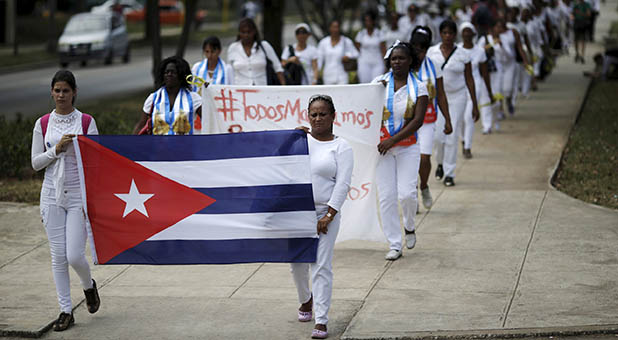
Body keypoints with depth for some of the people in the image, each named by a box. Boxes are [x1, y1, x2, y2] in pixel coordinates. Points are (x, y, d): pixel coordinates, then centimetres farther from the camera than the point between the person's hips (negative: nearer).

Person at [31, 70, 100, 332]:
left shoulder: (86, 122, -2)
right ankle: (66, 311, 10)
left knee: (75, 255, -8)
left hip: (79, 195, -2)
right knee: (58, 256, 1)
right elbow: (35, 163, 5)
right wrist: (56, 149, -13)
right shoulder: (43, 124, 5)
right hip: (52, 195, 2)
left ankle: (89, 285, 26)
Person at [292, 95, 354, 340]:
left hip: (324, 215, -4)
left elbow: (343, 184, -7)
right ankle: (306, 299, 44)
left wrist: (329, 215, -15)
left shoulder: (340, 147, 0)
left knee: (321, 267, -7)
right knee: (298, 263, 14)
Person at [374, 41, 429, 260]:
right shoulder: (379, 82, 4)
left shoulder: (418, 88, 0)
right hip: (382, 146, 1)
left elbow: (418, 120, -8)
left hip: (408, 147, -1)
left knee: (406, 193, -11)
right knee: (386, 197, -3)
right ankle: (394, 245, 6)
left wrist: (393, 141, -16)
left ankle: (409, 226, 21)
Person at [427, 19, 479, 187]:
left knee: (452, 136, -3)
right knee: (438, 135, -6)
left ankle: (449, 174, 6)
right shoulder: (432, 52, 0)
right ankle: (440, 163, 25)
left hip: (457, 97, -1)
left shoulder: (463, 55, -1)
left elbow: (469, 79, 3)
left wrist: (475, 104, 3)